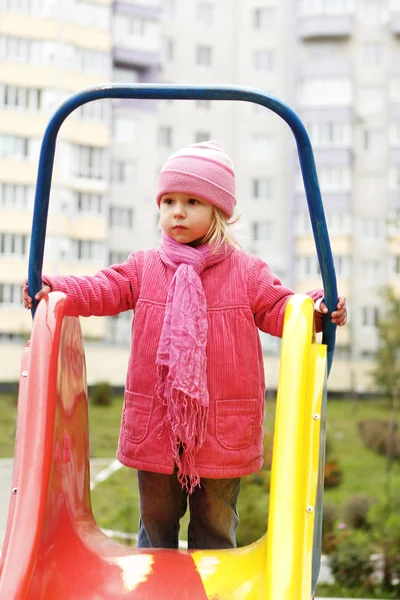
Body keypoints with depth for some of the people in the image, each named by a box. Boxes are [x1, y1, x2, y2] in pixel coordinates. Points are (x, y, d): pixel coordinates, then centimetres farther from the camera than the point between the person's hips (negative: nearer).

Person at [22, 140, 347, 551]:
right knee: (156, 518, 16)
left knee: (215, 525, 13)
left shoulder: (247, 272, 1)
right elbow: (102, 290, 0)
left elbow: (277, 308, -1)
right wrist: (54, 289, -16)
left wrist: (316, 309, -20)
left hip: (222, 428, -1)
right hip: (154, 422, 2)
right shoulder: (143, 267, 6)